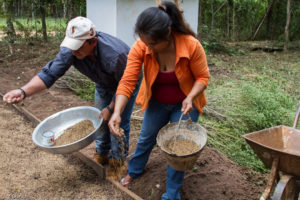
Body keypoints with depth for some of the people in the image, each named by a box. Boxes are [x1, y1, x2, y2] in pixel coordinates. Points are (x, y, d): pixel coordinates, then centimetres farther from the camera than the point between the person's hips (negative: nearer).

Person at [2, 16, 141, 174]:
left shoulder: (115, 55, -44)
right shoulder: (70, 51, -29)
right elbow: (49, 73, -30)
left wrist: (110, 108, -24)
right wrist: (23, 91, -45)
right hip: (104, 84, 5)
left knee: (119, 123, -5)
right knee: (100, 119, 13)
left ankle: (117, 159, 19)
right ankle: (101, 154, 36)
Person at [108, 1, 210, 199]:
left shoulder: (191, 45, -31)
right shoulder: (140, 47, -26)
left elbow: (203, 77, -17)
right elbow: (127, 81, -27)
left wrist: (190, 97, -34)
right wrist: (117, 113, -37)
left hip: (184, 104, -2)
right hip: (156, 102, 3)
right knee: (146, 138, 18)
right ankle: (134, 170, 48)